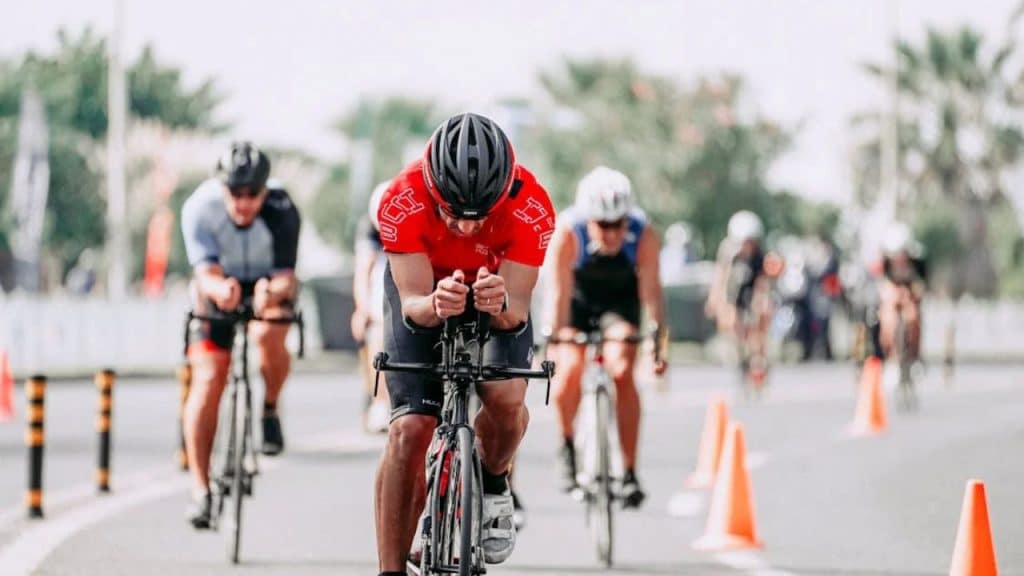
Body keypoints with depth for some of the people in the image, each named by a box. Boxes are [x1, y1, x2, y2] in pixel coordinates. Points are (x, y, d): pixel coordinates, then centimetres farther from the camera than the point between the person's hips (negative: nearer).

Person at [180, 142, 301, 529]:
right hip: (218, 286, 1)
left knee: (268, 337, -34)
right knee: (208, 378, -13)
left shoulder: (282, 211, -29)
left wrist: (272, 292, -54)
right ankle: (200, 489, -8)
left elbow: (286, 276, -30)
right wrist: (219, 289, -56)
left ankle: (270, 410, -4)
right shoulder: (199, 208, -27)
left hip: (270, 284, -1)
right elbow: (206, 272, -32)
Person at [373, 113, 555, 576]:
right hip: (424, 289, 0)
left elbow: (518, 310, -32)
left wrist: (501, 306, -55)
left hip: (499, 294, 0)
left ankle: (493, 485, 8)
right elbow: (412, 303, -32)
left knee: (506, 399, -25)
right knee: (409, 430, -15)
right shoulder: (402, 202, -35)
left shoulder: (531, 208, -35)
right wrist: (436, 305, -55)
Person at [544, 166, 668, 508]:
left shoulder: (644, 235, -29)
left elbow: (650, 290, -29)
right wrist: (554, 339, -38)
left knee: (622, 372, -20)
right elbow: (560, 291, -31)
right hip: (579, 299, 0)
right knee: (569, 369, -22)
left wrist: (658, 341, -38)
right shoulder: (568, 232, -32)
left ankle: (629, 471, -13)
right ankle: (568, 448, 5)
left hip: (620, 301, 0)